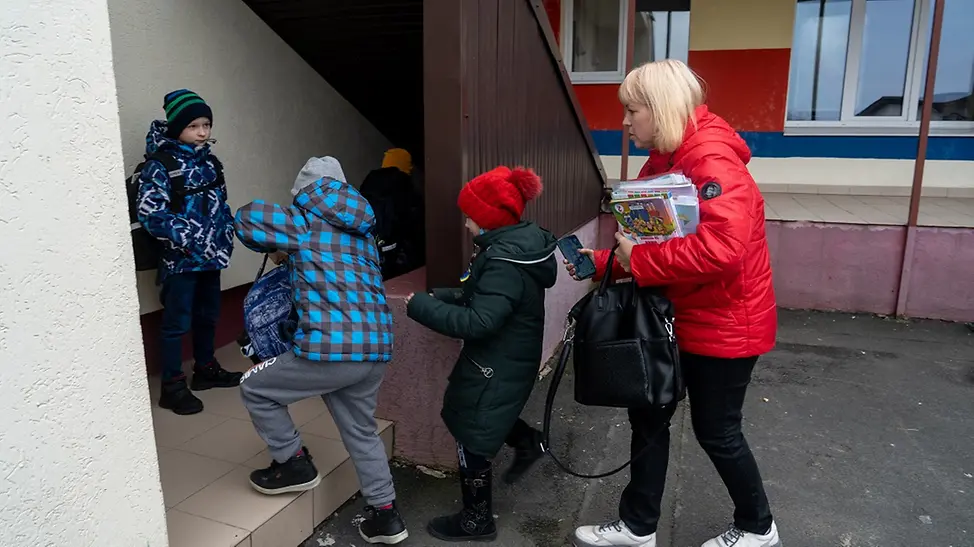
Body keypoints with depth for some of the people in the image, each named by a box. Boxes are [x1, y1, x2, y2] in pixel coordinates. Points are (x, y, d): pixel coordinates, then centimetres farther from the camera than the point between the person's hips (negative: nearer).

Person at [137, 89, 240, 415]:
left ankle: (206, 369, 34)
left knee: (208, 314, 18)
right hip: (181, 258, -7)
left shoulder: (208, 160, 9)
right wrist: (189, 238, -23)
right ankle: (172, 386, 10)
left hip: (211, 255, 7)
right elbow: (150, 212, -18)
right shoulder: (161, 164, -12)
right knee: (177, 322, -1)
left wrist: (226, 235, 7)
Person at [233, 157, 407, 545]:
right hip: (377, 348, 7)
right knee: (362, 431, 24)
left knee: (255, 388, 17)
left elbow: (246, 218, 4)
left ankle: (294, 465, 26)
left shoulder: (305, 225, 3)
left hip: (331, 349, -7)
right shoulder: (362, 231, 21)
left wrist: (276, 249, 20)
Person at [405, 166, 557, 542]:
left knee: (471, 439, 5)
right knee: (467, 415, 29)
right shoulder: (516, 247, 4)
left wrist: (420, 306, -26)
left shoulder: (505, 262, -27)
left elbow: (478, 323, -31)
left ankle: (477, 520, 23)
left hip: (497, 367, -10)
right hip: (506, 360, 10)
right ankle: (527, 441, 42)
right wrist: (441, 297, 0)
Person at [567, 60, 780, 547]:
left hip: (723, 322, -9)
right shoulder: (662, 163, 8)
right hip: (676, 317, 9)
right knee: (648, 415, 13)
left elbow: (722, 248, -38)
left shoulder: (712, 160, -23)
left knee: (715, 431, 8)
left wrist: (638, 260, -28)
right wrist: (600, 264, -2)